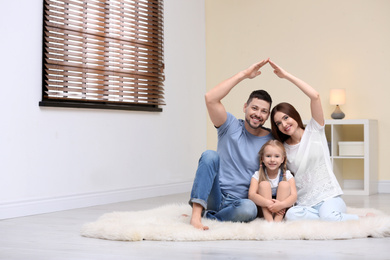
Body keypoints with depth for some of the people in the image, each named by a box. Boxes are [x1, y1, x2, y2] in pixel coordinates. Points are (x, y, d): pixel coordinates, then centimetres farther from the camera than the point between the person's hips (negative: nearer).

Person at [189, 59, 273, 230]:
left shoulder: (271, 141, 5)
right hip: (215, 196, 0)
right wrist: (244, 74, -17)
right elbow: (210, 98, -18)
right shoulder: (231, 126, 0)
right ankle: (196, 214, -35)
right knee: (210, 155, -27)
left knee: (249, 209, -35)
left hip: (238, 202, 0)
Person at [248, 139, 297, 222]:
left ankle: (278, 220, -33)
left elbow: (293, 196, -17)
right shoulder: (257, 175, -4)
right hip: (263, 209, 0)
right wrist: (268, 203, -39)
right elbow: (251, 195, -20)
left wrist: (281, 205, -40)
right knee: (264, 184, -20)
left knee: (284, 184, -19)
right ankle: (269, 220, -35)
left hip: (281, 211, 0)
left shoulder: (287, 175, -4)